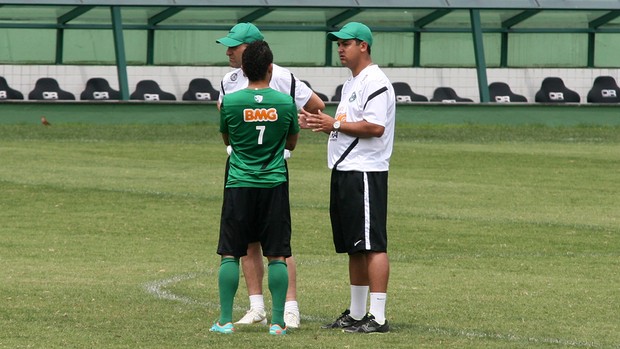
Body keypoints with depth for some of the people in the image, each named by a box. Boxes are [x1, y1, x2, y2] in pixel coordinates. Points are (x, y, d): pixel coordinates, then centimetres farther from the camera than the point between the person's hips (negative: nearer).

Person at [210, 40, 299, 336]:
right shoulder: (285, 103, -3)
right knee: (276, 256, 4)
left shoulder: (230, 102, -6)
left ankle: (225, 319, 4)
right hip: (274, 184, 1)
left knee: (230, 255, 6)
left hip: (239, 185, -1)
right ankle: (278, 321, 3)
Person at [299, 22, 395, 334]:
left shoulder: (375, 82, -12)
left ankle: (377, 317, -15)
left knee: (372, 244, -12)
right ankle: (356, 314, 20)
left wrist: (335, 124, -16)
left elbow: (375, 127, -21)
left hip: (366, 173, -11)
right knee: (354, 247, 14)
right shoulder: (350, 84, 20)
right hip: (343, 170, 11)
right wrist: (319, 123, 10)